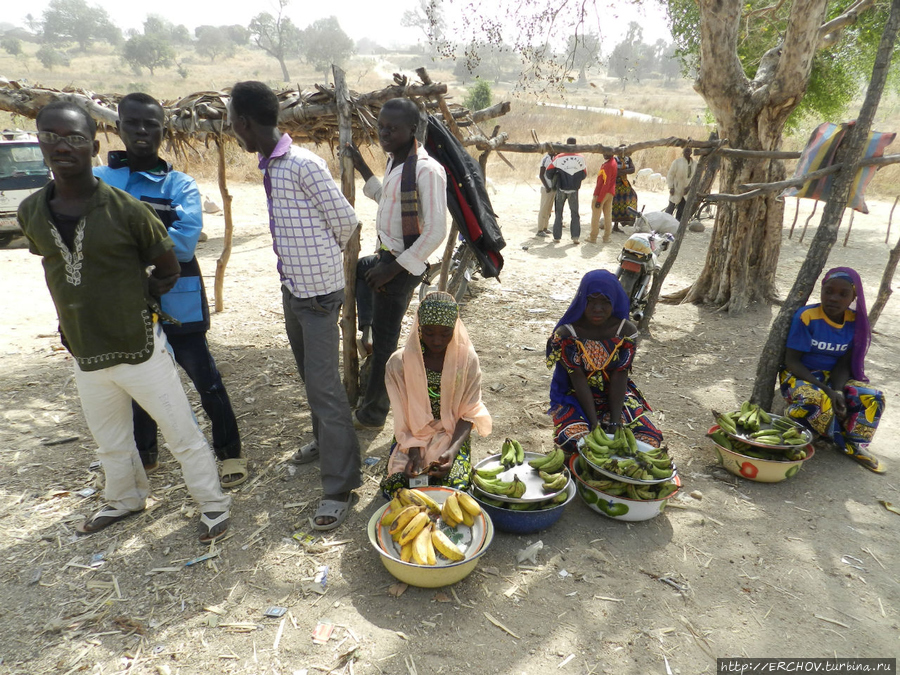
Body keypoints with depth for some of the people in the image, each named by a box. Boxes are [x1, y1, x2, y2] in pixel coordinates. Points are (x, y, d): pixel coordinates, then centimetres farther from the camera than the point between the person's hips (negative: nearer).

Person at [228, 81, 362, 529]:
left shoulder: (304, 164, -19)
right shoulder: (269, 167, 8)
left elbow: (345, 220, -12)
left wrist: (325, 257, 4)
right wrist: (309, 258, 12)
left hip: (319, 291, -9)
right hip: (292, 287, 9)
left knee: (324, 387, -8)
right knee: (309, 376, 21)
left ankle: (340, 488, 1)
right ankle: (324, 443, 41)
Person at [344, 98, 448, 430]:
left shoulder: (426, 170, -22)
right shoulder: (394, 160, 7)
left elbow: (436, 231, -26)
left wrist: (394, 267, -24)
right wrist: (363, 169, 20)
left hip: (402, 265, -10)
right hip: (386, 256, 10)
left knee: (384, 342, 1)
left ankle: (372, 414, 18)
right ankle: (367, 330, 38)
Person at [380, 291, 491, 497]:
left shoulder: (467, 359, -8)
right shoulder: (399, 362, -9)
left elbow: (468, 414, -7)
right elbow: (403, 418, -6)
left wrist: (452, 450, -24)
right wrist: (414, 452, -22)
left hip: (452, 437, 0)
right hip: (412, 439, 1)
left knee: (453, 486, -24)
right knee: (398, 486, -20)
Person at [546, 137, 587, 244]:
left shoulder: (558, 158, -7)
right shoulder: (580, 158, -2)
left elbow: (549, 172, -1)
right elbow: (584, 175, 7)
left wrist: (554, 179, 19)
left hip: (561, 189, -1)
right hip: (574, 190, 1)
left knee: (559, 213, 10)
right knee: (574, 214, 11)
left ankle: (557, 237, 9)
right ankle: (575, 236, 3)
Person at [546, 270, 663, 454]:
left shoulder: (627, 331, -10)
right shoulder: (566, 333, -17)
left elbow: (619, 377, -14)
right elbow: (578, 380, -19)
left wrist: (615, 422, -23)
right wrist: (594, 423, -25)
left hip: (616, 395, 3)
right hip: (576, 397, -2)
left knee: (651, 438, -15)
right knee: (572, 440, -28)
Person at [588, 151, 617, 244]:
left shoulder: (607, 165, -18)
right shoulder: (614, 163, 10)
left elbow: (606, 184, -22)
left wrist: (599, 199, -23)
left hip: (602, 193, -9)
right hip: (610, 193, 9)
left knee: (595, 216, 1)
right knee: (608, 216, 10)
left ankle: (593, 238, 4)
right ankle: (606, 238, 13)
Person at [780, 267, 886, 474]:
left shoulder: (855, 321, -4)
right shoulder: (806, 316, -18)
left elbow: (843, 364, -3)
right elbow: (792, 361, -17)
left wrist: (838, 391, -23)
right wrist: (825, 389, -26)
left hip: (833, 377, 5)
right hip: (800, 375, -5)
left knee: (873, 397, -20)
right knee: (816, 400, -36)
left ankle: (856, 445, 0)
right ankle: (845, 445, -8)